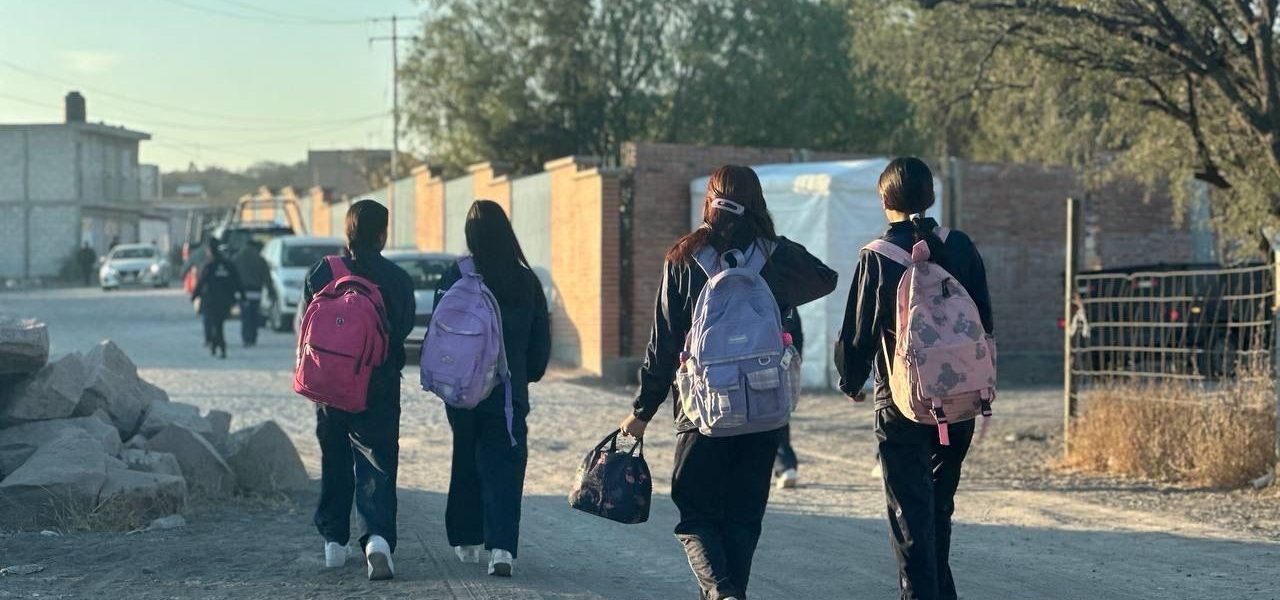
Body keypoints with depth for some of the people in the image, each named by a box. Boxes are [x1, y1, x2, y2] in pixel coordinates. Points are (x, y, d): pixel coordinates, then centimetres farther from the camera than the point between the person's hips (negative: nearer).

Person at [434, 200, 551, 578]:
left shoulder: (456, 278, -9)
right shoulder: (527, 281, -1)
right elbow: (541, 343, 6)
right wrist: (527, 376, 21)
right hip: (511, 393, 1)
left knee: (466, 464, 17)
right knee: (503, 467, 1)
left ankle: (467, 541, 26)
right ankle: (502, 546, -14)